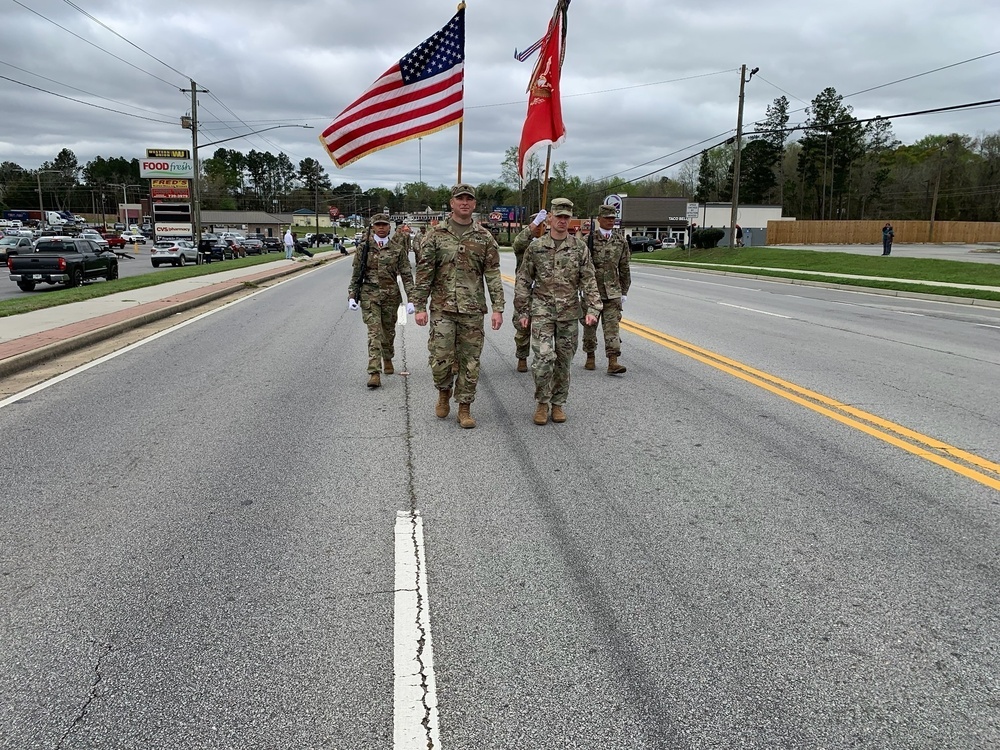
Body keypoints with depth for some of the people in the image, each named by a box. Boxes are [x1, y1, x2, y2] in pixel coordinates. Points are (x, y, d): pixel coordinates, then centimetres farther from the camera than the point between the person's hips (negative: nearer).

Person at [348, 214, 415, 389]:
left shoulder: (397, 249, 1)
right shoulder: (363, 248, 1)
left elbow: (406, 275, -1)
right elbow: (356, 275, 6)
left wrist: (410, 299, -8)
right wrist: (352, 296, -1)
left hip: (391, 295, 2)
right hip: (369, 295, -1)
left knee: (389, 331, 15)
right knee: (374, 333, -11)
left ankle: (387, 360, 42)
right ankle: (374, 373, -14)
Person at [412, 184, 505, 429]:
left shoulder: (484, 237, 5)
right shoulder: (435, 234, 3)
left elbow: (493, 275, 4)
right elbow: (424, 272, 1)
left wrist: (498, 308, -4)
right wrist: (420, 306, -4)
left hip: (472, 309, 1)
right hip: (442, 308, -1)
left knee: (470, 361, 4)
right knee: (440, 359, -3)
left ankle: (464, 408, 17)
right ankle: (444, 392, 28)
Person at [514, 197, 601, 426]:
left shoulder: (580, 247, 3)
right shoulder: (536, 247, 2)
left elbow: (589, 281, 3)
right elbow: (523, 281, 7)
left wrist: (593, 309, -8)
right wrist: (523, 311, 3)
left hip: (569, 313, 2)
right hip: (542, 311, -2)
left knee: (563, 361, 8)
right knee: (543, 357, -13)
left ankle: (558, 404, 22)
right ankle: (542, 403, 6)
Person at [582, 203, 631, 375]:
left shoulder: (621, 241, 7)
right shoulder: (588, 239, -3)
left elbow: (625, 269, 12)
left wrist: (624, 292, 10)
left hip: (613, 292, 2)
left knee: (612, 326, -5)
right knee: (590, 324, 9)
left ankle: (613, 362, -9)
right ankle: (590, 357, 24)